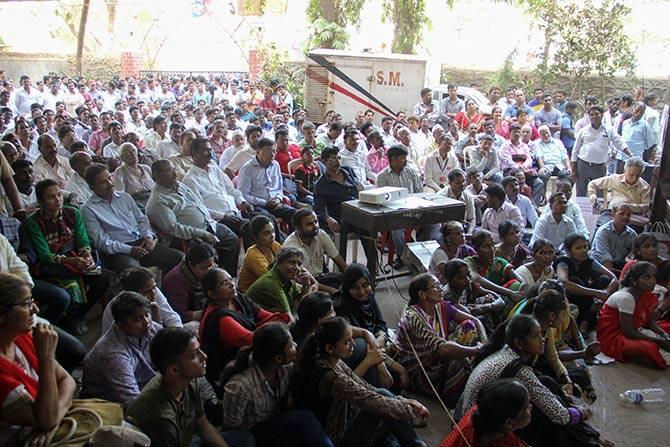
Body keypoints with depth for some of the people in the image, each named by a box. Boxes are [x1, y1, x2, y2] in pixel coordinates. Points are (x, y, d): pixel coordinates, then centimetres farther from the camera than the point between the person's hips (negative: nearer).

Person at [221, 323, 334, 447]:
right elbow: (233, 427, -16)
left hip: (277, 422, 6)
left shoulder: (285, 367, -16)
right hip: (250, 435, -6)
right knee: (304, 419, -24)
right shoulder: (239, 386, -32)